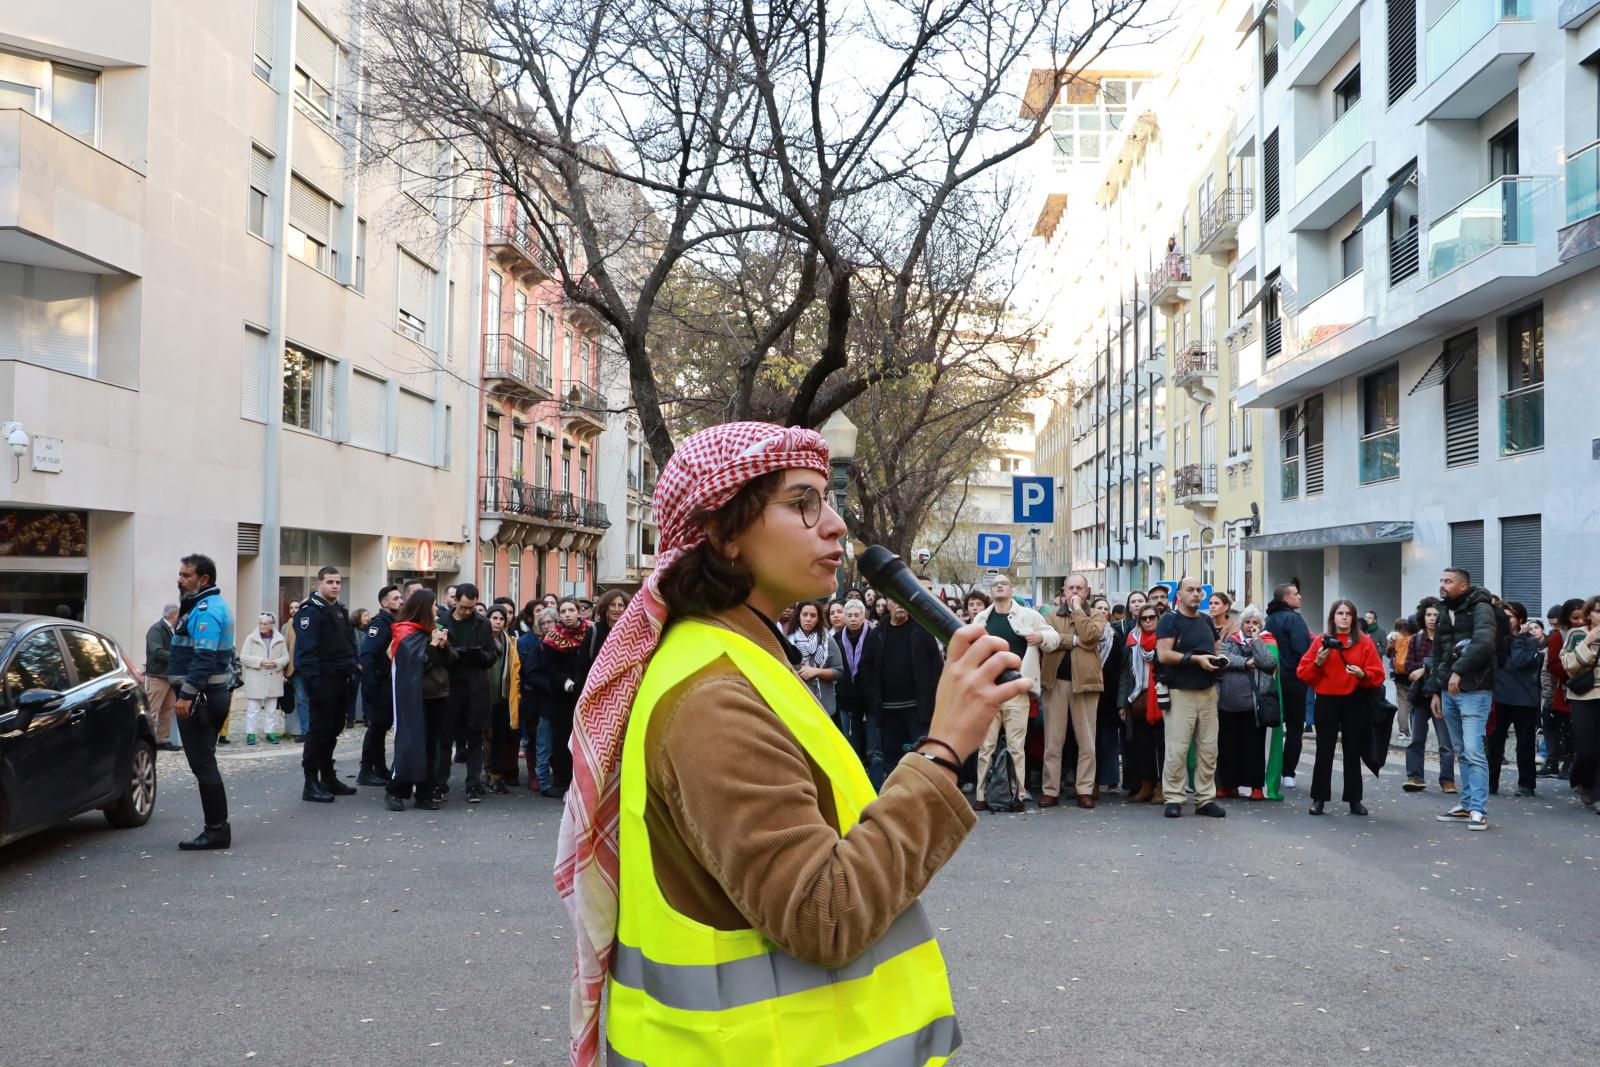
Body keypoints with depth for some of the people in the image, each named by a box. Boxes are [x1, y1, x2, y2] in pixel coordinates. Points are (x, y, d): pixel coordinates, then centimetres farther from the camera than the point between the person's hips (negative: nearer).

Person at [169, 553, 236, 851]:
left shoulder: (206, 610, -16)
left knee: (203, 763, -7)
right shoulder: (210, 606, 18)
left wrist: (187, 695, -27)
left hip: (200, 698, -11)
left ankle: (217, 829, -4)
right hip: (212, 694, 11)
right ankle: (217, 828, 19)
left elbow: (204, 658, -25)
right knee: (204, 762, 14)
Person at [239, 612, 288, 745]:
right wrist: (260, 661, -16)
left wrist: (277, 663, -14)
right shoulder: (251, 638, 1)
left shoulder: (280, 639, 5)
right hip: (255, 679, -2)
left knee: (271, 709, 8)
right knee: (253, 708, -1)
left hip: (273, 679, 2)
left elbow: (286, 657, 6)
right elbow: (243, 657, -4)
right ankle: (250, 734, 4)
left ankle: (270, 733, 14)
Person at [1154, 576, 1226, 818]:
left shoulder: (1206, 620, 17)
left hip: (1208, 692, 6)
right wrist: (1195, 659, -17)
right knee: (1177, 748, -7)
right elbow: (1164, 655, -14)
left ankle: (1206, 799, 14)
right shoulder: (1170, 620, -5)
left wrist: (1218, 660, 5)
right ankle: (1173, 799, 1)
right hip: (1181, 692, -6)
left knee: (1208, 748, 7)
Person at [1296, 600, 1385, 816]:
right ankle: (1319, 798, 8)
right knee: (1324, 751, 3)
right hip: (1327, 701, 0)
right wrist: (1318, 662, -16)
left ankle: (1354, 799, 14)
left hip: (1355, 702, 0)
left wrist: (1363, 675, -20)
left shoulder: (1365, 642, 3)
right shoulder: (1321, 641, 3)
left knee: (1353, 752, 7)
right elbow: (1303, 673, 1)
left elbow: (1377, 674, -1)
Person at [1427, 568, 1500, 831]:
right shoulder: (1445, 612, 17)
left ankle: (1479, 811, -10)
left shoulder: (1480, 608, -7)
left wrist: (1459, 671, -28)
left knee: (1473, 751, -12)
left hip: (1473, 690, -8)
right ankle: (1467, 804, 17)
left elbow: (1484, 642, -26)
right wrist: (1435, 690, 16)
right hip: (1448, 691, 8)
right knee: (1461, 753, 11)